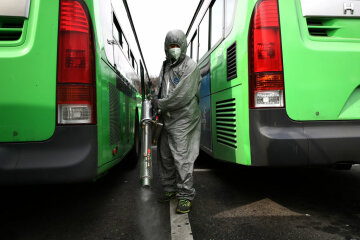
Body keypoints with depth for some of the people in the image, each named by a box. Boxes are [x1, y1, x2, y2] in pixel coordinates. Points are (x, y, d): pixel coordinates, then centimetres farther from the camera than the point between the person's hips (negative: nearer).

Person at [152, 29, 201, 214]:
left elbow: (182, 96, -18)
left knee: (181, 158, -6)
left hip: (183, 120, -8)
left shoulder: (190, 67, -10)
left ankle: (185, 195, 5)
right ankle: (170, 189, 31)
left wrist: (159, 104, -9)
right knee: (165, 157, 15)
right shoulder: (166, 65, 16)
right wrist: (155, 101, 7)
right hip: (167, 119, 8)